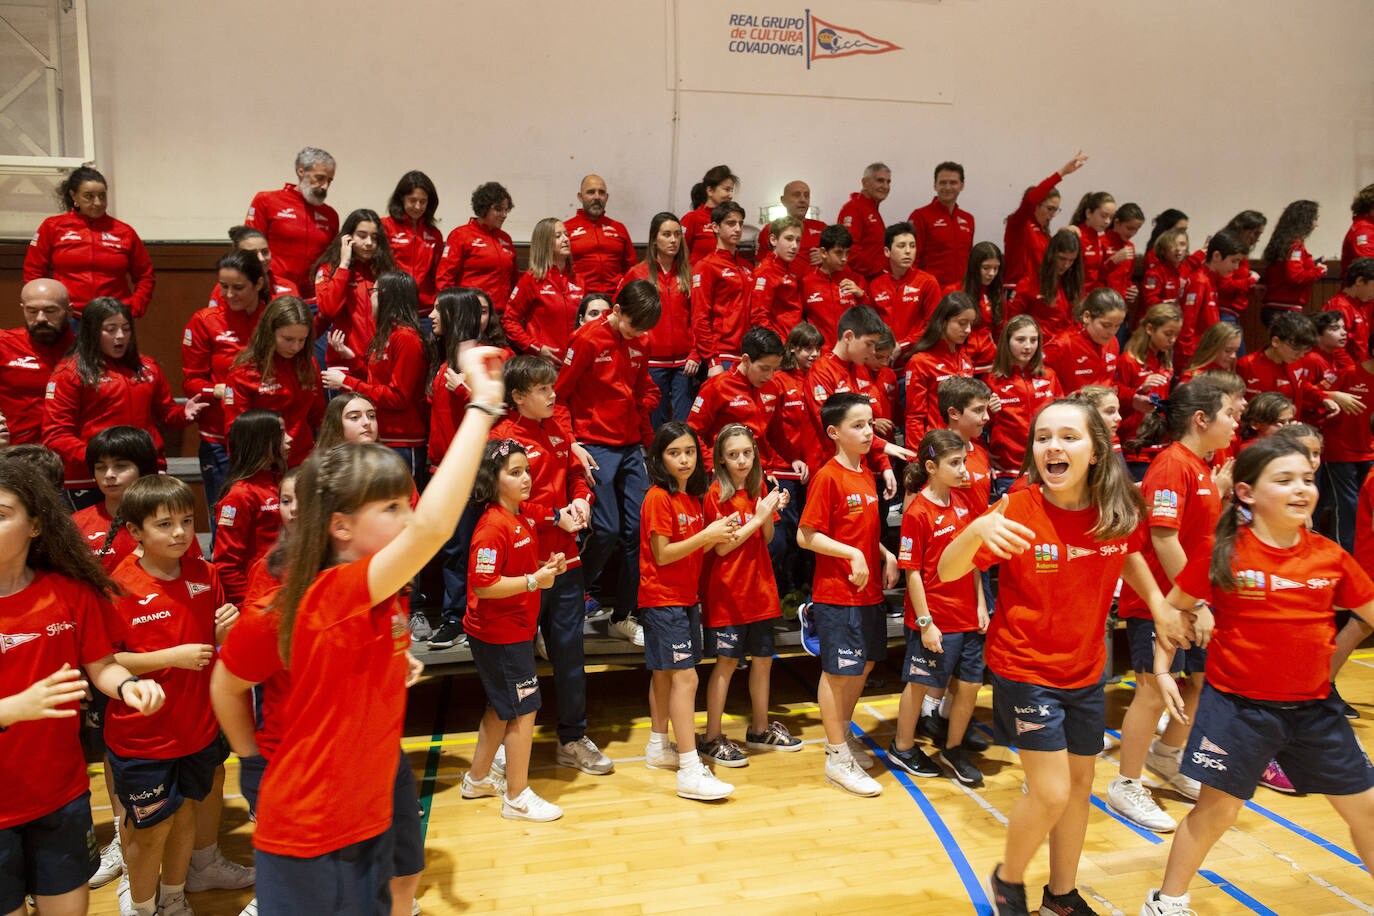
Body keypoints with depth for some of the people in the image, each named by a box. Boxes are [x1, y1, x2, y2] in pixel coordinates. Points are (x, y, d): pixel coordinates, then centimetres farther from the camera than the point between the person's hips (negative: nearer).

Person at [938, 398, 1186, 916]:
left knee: (1081, 782, 16)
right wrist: (977, 530, -42)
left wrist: (1159, 605, 7)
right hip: (1025, 669, -5)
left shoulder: (1120, 510, -8)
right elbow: (947, 572, -24)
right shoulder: (1018, 510, -20)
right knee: (1051, 792, -6)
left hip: (1085, 671, 5)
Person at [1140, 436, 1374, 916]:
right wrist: (1162, 671, -5)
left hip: (1314, 707, 4)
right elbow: (1171, 607, -2)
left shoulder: (1330, 555, -3)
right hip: (1239, 706, -4)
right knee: (1217, 809, 2)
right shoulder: (1223, 555, -13)